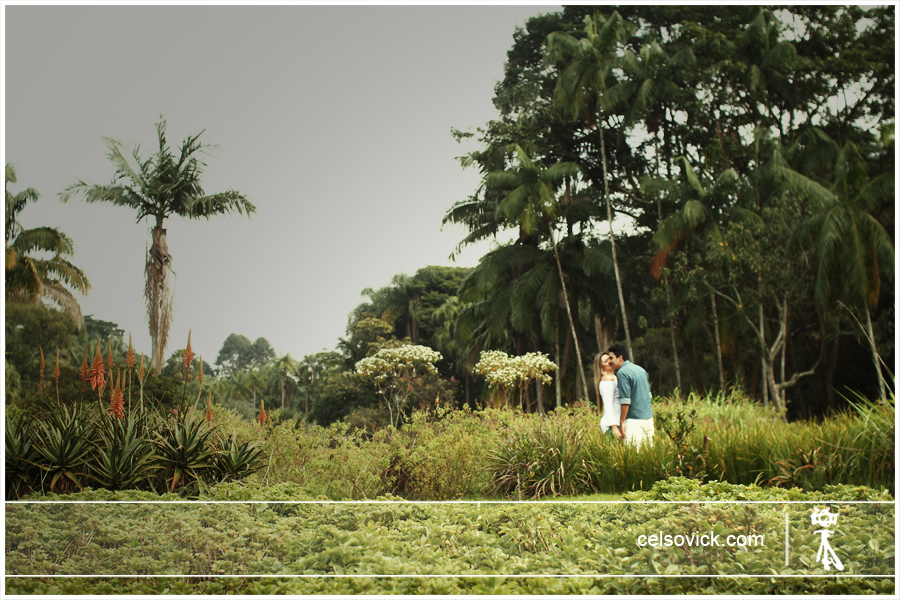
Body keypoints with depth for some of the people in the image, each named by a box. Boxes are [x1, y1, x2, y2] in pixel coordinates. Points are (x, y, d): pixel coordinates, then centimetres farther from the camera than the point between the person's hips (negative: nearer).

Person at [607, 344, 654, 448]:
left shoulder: (622, 372, -11)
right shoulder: (641, 369, 16)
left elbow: (625, 400, -16)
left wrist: (622, 421, -12)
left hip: (634, 420, -8)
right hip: (649, 418, 8)